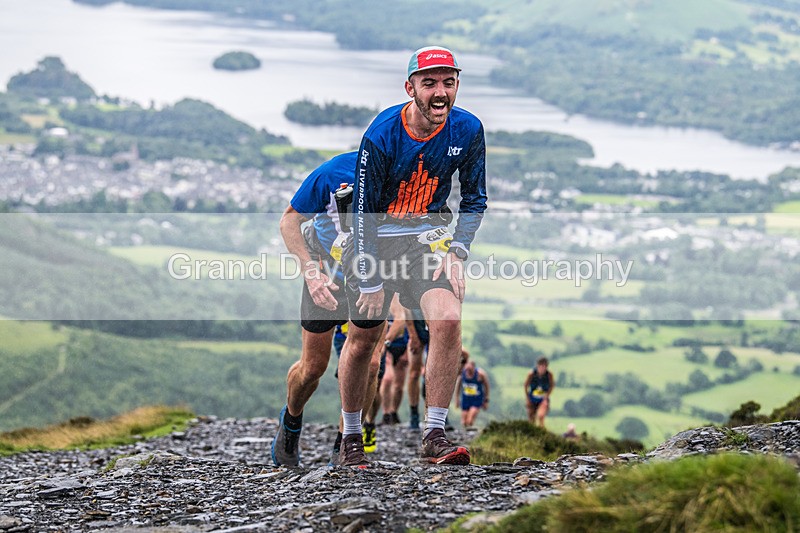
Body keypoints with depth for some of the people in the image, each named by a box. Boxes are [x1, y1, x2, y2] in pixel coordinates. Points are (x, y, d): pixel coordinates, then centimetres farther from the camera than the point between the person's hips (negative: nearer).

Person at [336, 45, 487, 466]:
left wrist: (457, 253, -11)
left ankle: (434, 436, -17)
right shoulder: (381, 136, -21)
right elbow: (363, 212, -14)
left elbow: (474, 199, 3)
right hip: (377, 238, -2)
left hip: (428, 237, 2)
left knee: (448, 319, -23)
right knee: (362, 339, 6)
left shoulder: (467, 130, -12)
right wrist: (371, 282, -13)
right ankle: (351, 437, 28)